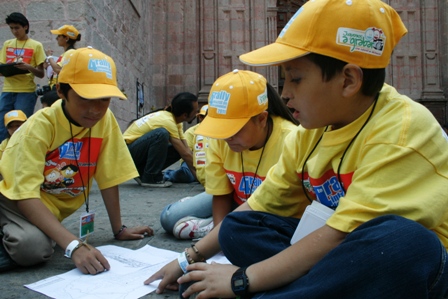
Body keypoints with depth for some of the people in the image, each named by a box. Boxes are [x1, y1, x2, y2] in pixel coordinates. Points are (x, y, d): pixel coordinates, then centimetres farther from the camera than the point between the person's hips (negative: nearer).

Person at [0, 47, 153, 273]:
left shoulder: (105, 121, -13)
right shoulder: (39, 127, -26)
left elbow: (108, 177, -6)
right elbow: (27, 195, -33)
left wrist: (119, 229, -3)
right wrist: (74, 245, -43)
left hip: (55, 204, 5)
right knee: (33, 245, -32)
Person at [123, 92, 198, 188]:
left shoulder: (175, 119, 1)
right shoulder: (168, 121, -26)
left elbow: (186, 149, -2)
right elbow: (185, 154, -25)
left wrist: (197, 174, -8)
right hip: (126, 151, -9)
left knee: (179, 149, -6)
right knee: (161, 134, -32)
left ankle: (142, 173, 5)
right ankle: (150, 178, -19)